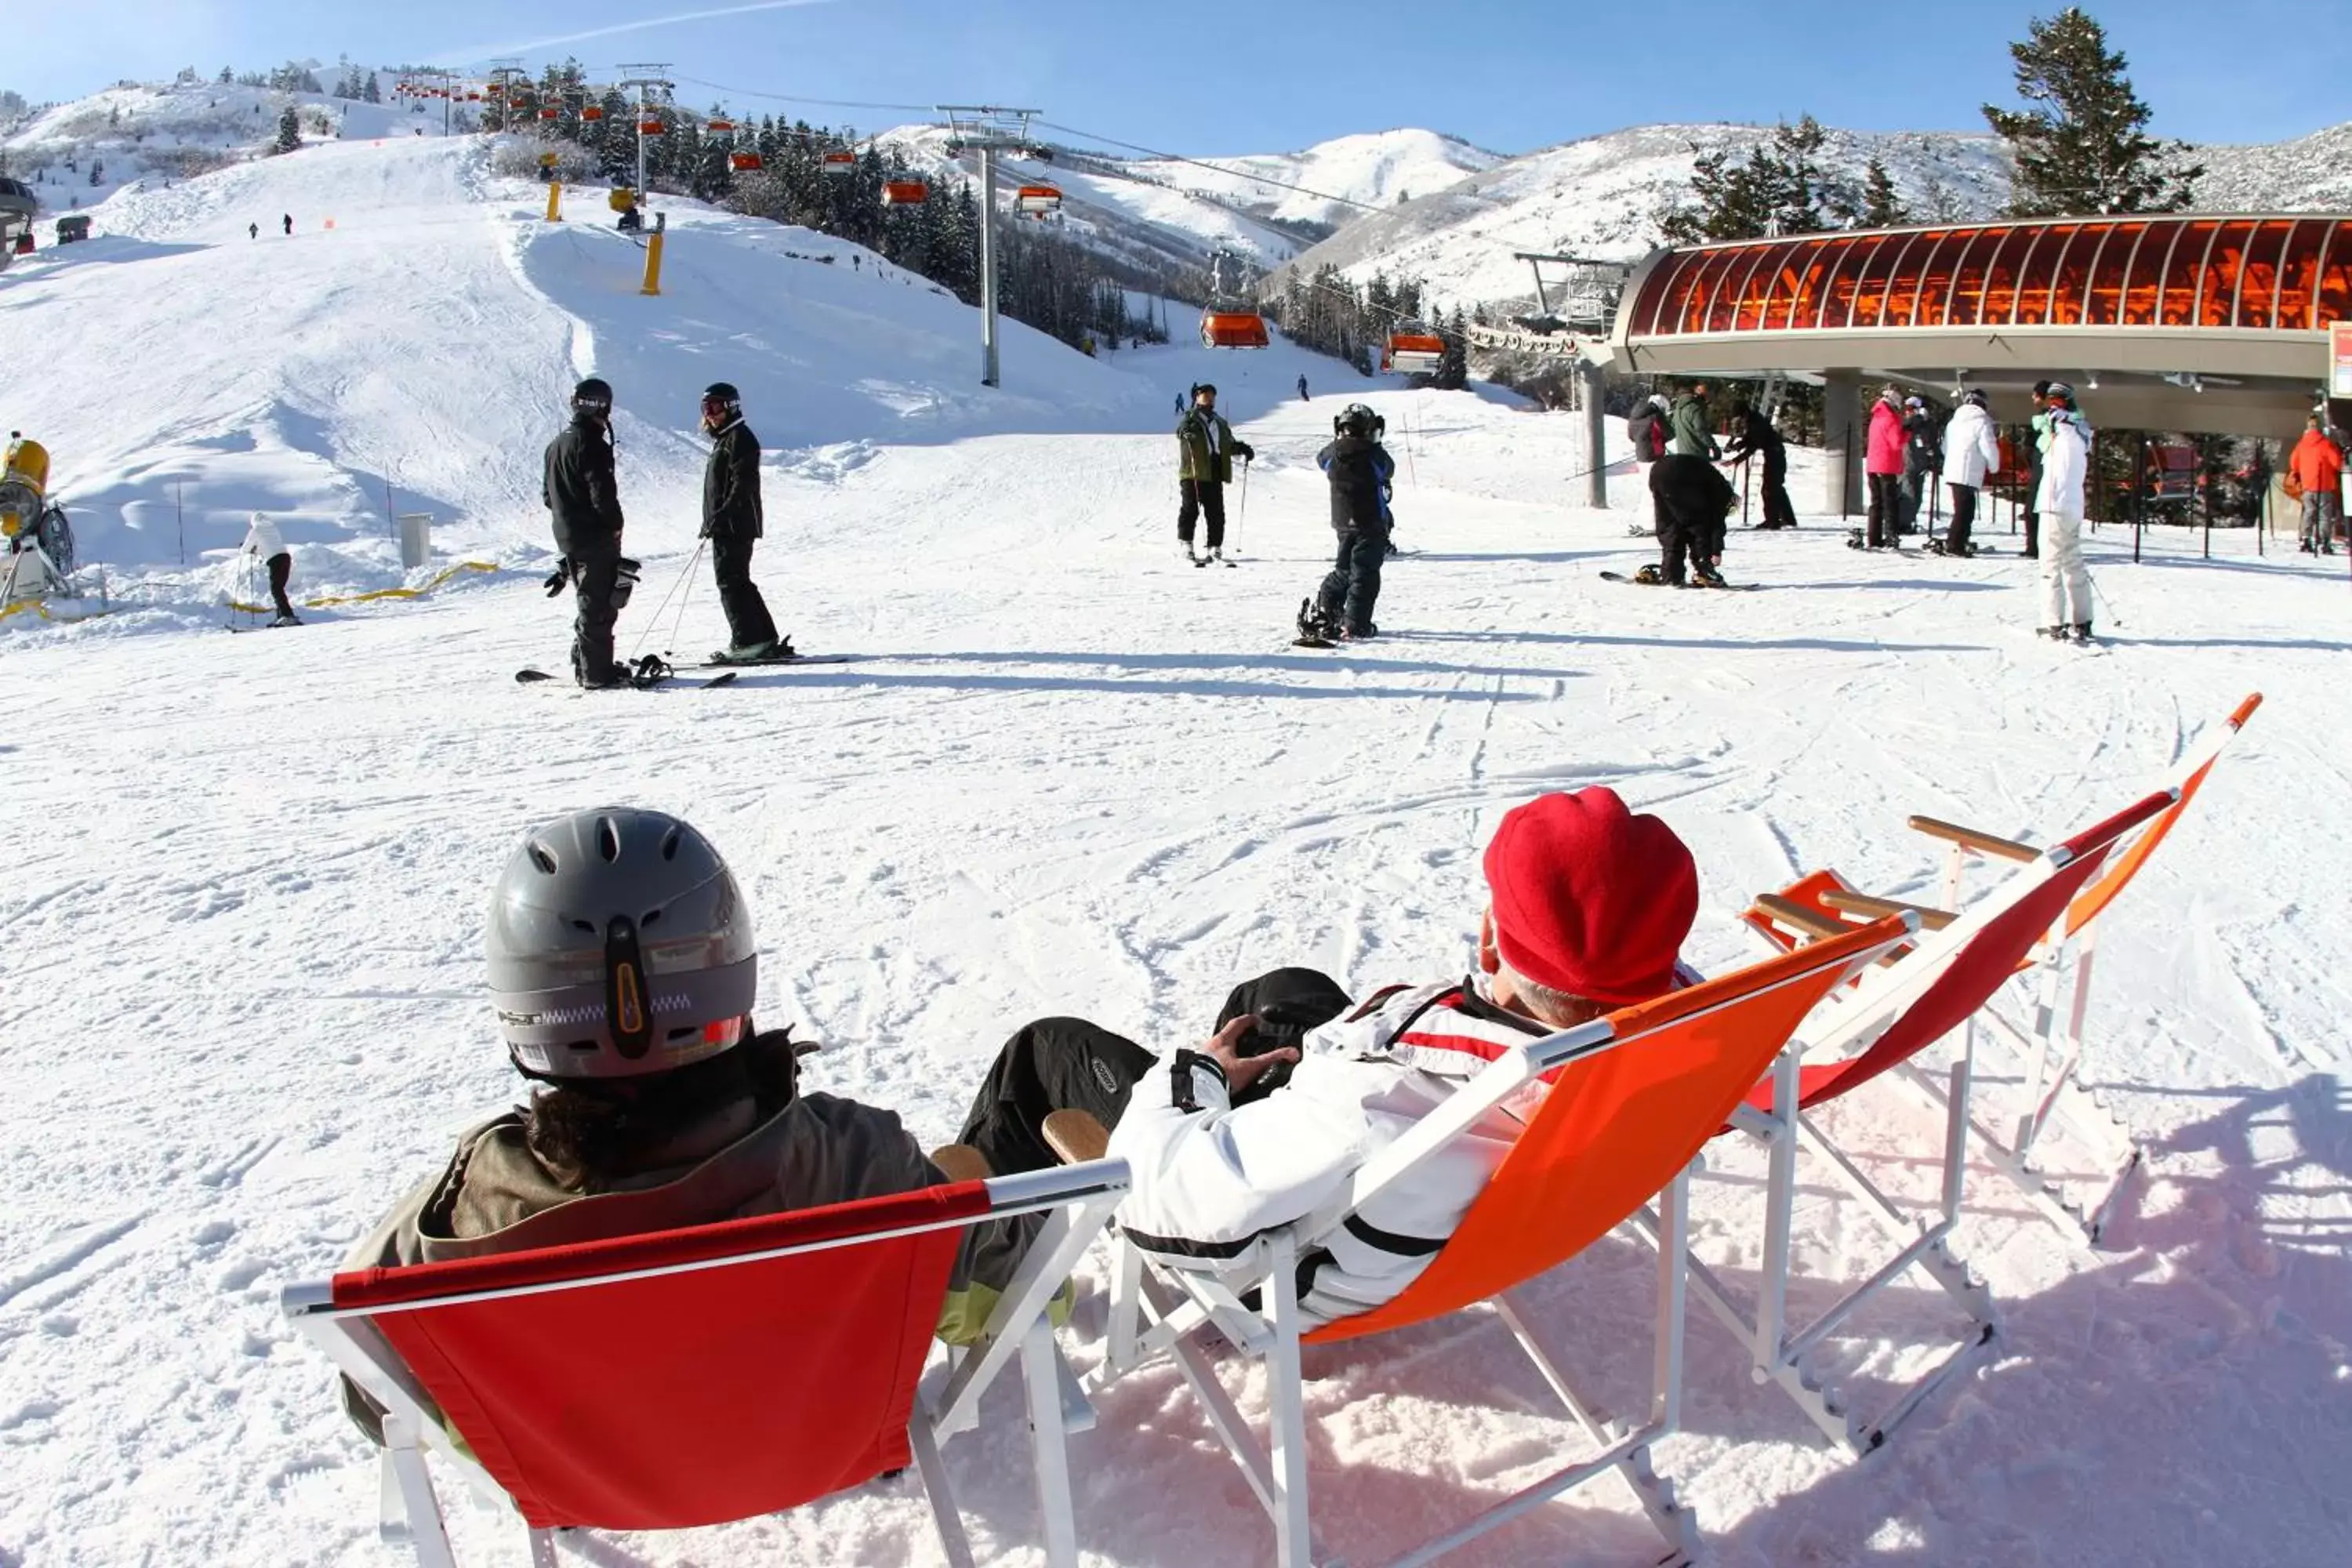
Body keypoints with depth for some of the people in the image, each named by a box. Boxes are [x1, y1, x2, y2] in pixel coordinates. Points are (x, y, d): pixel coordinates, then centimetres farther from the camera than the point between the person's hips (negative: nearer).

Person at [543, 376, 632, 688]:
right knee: (599, 606, -5)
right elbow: (603, 491, -21)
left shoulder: (557, 444, 13)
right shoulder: (591, 444, -16)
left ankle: (584, 665, 24)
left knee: (590, 602, 18)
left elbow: (548, 494, 19)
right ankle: (597, 673, -3)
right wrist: (615, 524, -7)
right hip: (596, 538, -9)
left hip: (568, 537, 9)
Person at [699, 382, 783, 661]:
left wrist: (720, 517, -24)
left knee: (731, 582, -10)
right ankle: (764, 638, 15)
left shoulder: (739, 439, -10)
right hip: (726, 527, 10)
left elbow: (742, 484, -20)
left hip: (735, 526, -10)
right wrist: (713, 521, 22)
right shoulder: (724, 439, 21)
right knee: (737, 582, 12)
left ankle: (747, 641, -8)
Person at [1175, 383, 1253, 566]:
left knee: (1216, 512, 3)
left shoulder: (1220, 422, 23)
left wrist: (1241, 449, 11)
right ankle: (1186, 545, -3)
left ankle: (1215, 547, 9)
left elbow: (1229, 444, 30)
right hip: (1193, 472, -5)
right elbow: (1181, 431, -16)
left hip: (1214, 474, 6)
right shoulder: (1190, 418, 4)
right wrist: (1186, 432, -39)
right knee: (1191, 508, -8)